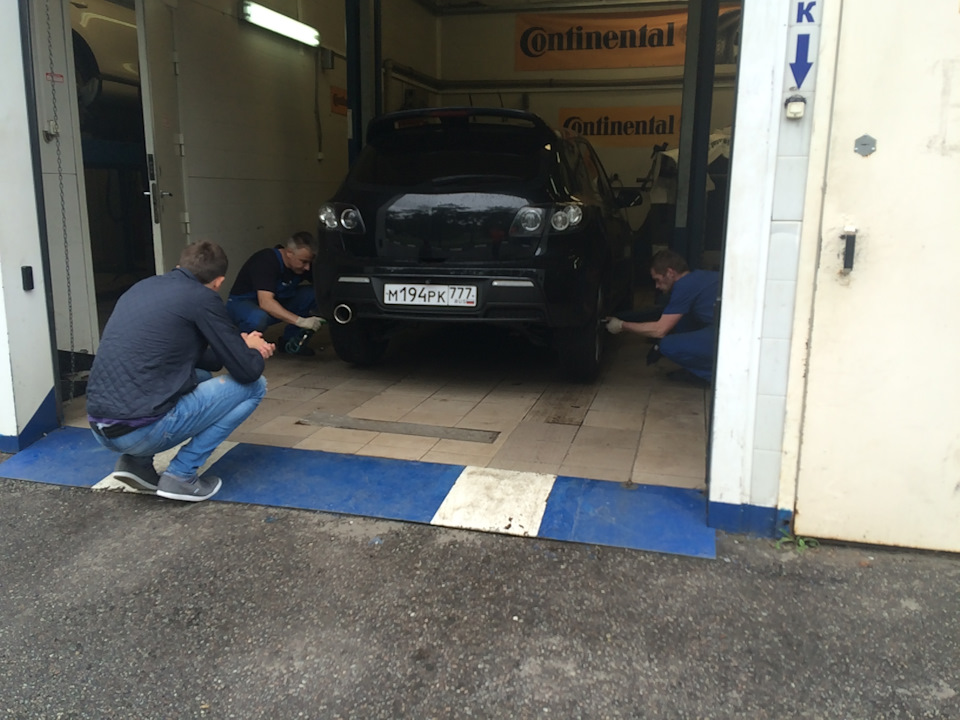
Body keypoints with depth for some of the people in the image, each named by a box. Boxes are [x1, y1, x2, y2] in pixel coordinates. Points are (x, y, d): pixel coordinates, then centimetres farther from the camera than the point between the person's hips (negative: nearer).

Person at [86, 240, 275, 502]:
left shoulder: (142, 287, 17)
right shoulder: (202, 297, -6)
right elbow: (247, 371, -3)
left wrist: (241, 345, 29)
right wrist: (254, 351, 19)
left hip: (100, 428, 8)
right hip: (141, 430, -8)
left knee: (199, 377, 30)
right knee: (253, 385, 5)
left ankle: (137, 461, 17)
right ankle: (181, 475, 2)